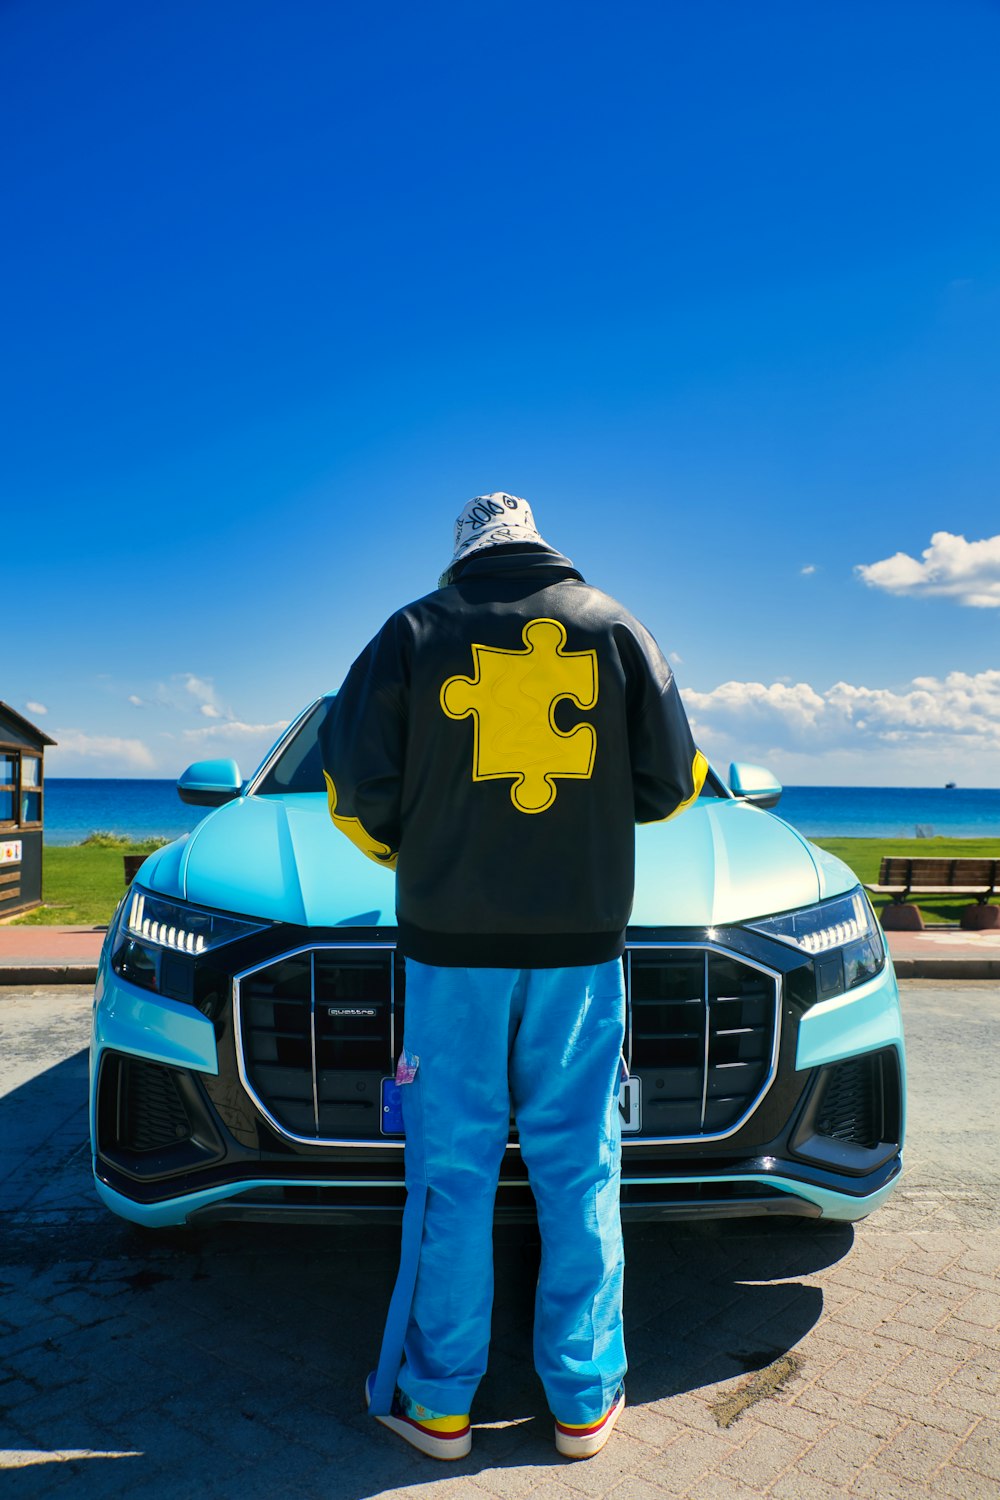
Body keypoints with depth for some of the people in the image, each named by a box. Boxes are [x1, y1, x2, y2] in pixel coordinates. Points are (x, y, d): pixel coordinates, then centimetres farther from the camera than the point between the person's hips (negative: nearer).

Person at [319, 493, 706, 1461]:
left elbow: (357, 785, 0)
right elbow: (672, 779, 7)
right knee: (578, 1168, 11)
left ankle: (437, 1403, 20)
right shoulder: (615, 627, 7)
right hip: (584, 943, 2)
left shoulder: (415, 633, 2)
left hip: (452, 943, -1)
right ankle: (584, 1401, 22)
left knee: (452, 1170, 8)